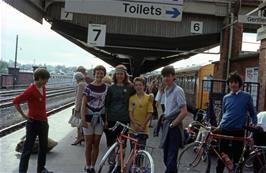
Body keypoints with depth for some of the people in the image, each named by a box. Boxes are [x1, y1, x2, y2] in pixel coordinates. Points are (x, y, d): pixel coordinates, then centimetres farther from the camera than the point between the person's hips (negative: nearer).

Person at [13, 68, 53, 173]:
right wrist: (24, 115, -14)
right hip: (33, 122, -8)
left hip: (43, 122, 8)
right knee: (28, 148, 1)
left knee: (44, 146, 17)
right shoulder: (30, 90, -19)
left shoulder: (43, 87, 4)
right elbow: (16, 102, -19)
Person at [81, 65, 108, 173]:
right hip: (89, 117, -2)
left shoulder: (106, 88, 3)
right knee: (89, 144, 5)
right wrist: (83, 119, -16)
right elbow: (83, 104, -7)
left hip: (100, 118, 3)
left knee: (96, 144, 8)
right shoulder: (89, 87, -7)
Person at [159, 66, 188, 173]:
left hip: (174, 127, -8)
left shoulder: (177, 90, -13)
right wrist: (166, 123, 11)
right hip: (167, 125, 9)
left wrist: (172, 124, -15)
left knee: (171, 159, -6)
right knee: (166, 158, 16)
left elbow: (184, 112, -19)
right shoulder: (166, 90, 13)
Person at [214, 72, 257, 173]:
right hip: (225, 130, 3)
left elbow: (252, 113, 8)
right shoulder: (226, 97, 10)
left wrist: (254, 124, -6)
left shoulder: (247, 96, 1)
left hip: (238, 131, -2)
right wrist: (219, 126, 7)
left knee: (237, 156, 5)